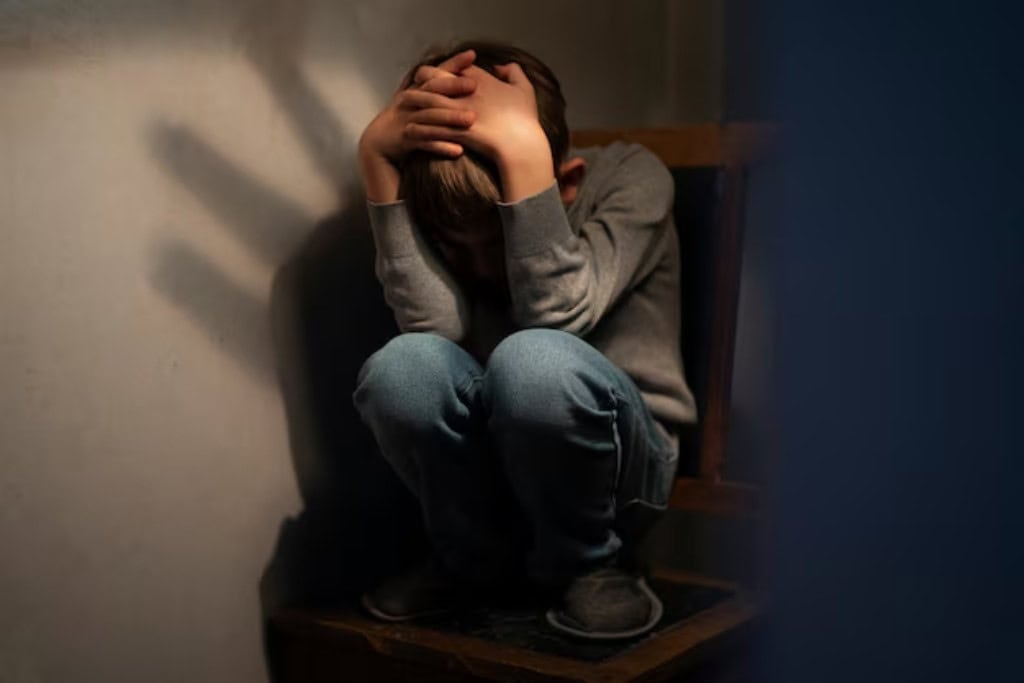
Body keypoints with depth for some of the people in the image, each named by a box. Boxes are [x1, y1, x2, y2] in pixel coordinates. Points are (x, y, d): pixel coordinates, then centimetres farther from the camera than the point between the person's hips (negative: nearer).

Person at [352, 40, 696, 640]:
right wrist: (376, 155, -28)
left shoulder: (631, 179, -13)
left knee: (533, 361, -37)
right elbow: (436, 323, -24)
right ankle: (477, 560, -2)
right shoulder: (446, 213, -4)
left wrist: (522, 150, -35)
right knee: (403, 365, -30)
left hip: (618, 461, -3)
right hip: (494, 468, 3)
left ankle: (584, 564, -8)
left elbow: (555, 313, -28)